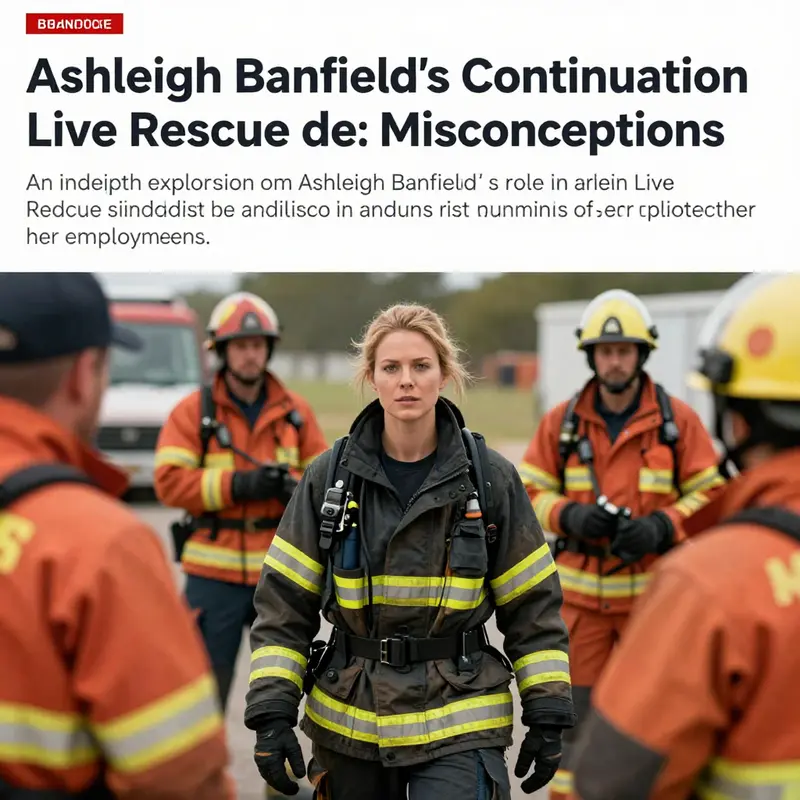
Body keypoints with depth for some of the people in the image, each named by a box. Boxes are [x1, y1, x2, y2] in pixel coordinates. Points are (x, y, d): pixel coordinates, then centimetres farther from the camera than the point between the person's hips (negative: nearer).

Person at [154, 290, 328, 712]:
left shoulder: (296, 412, 7)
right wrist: (238, 485, -20)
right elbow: (169, 482, -10)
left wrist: (294, 487, -15)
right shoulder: (193, 411, -2)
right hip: (214, 573, -2)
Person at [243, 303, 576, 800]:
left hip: (458, 725, -2)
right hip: (350, 726, 2)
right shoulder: (330, 477, 0)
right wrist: (272, 711, -6)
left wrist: (547, 716, 1)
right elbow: (283, 604, 1)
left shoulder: (491, 479, -2)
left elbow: (533, 605, 3)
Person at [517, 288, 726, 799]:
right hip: (580, 589, 1)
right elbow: (529, 493, 6)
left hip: (651, 589, -1)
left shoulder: (678, 420, -3)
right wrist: (568, 516, -15)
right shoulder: (561, 422, 1)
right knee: (576, 709, 6)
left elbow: (712, 494, 0)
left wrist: (662, 527, -17)